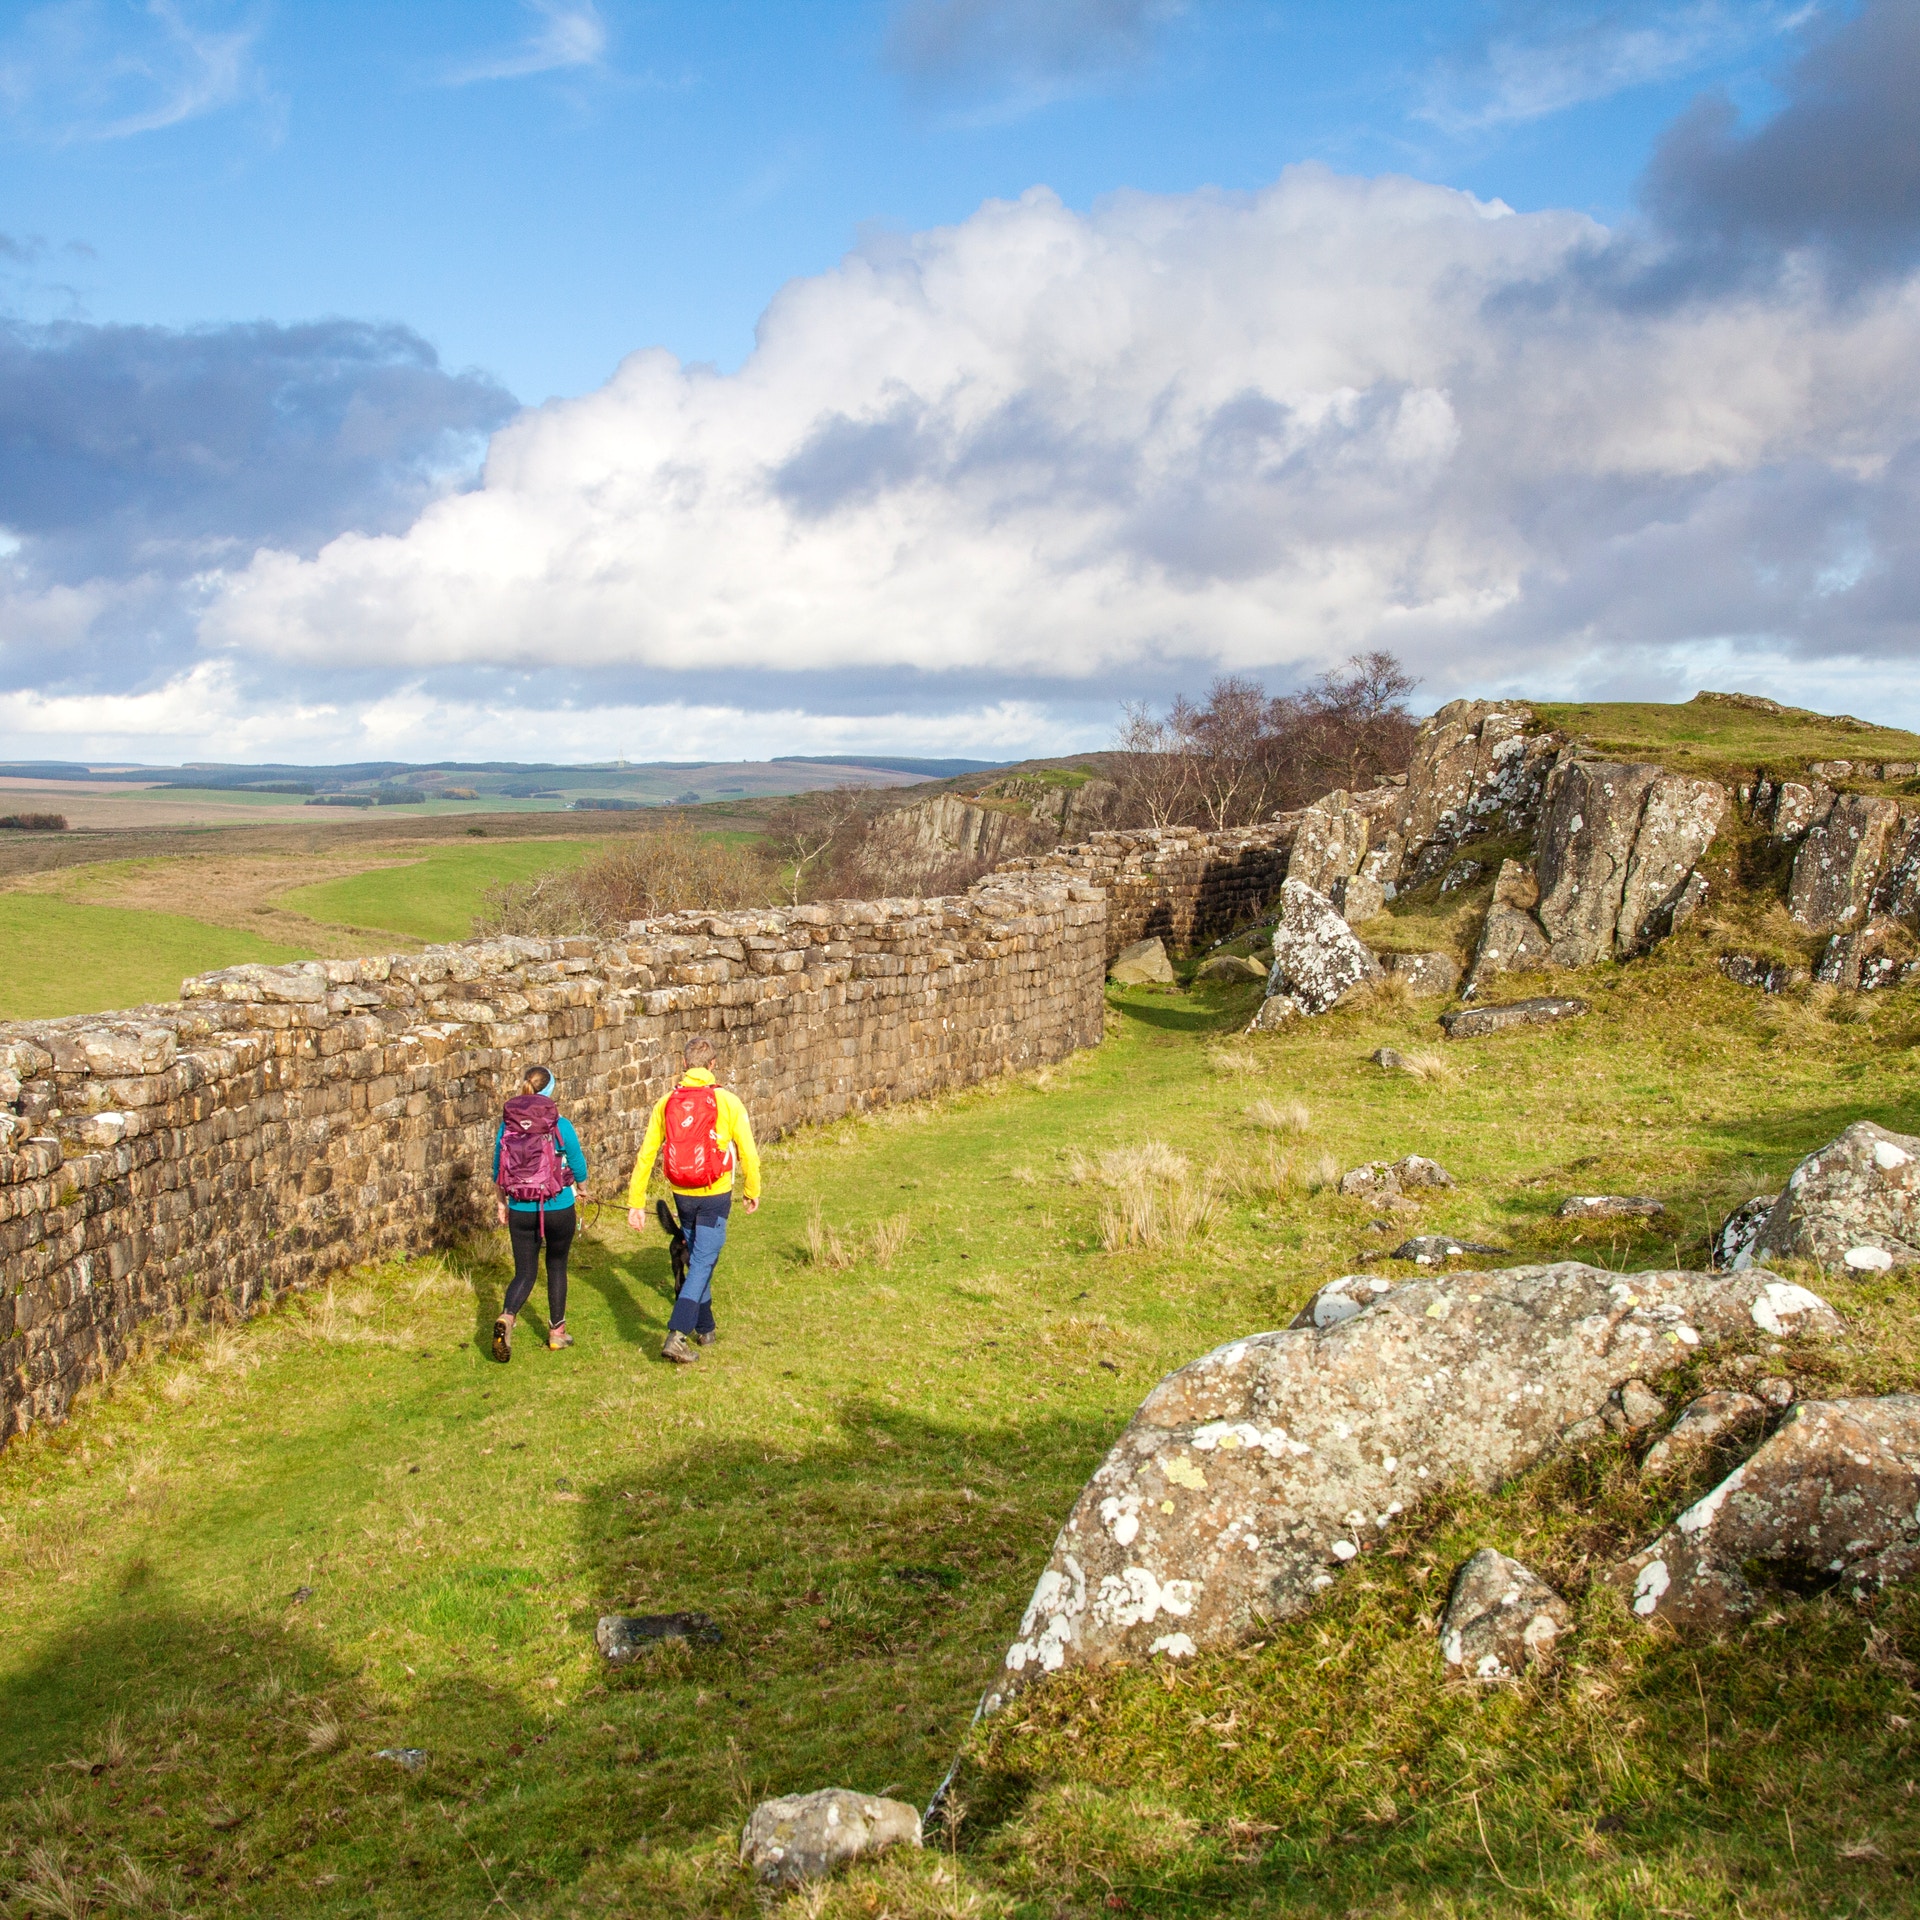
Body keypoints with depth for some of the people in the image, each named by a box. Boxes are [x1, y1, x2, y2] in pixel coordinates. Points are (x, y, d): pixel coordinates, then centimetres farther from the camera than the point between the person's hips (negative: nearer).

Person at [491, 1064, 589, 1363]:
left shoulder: (506, 1125, -4)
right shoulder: (560, 1126, -12)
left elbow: (498, 1171, 4)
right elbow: (579, 1171, -2)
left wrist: (502, 1203, 19)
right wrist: (581, 1184, 21)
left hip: (520, 1211, 2)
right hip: (558, 1209, -2)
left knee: (524, 1272, 9)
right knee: (556, 1267, 17)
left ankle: (506, 1318, -18)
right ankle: (557, 1332, 25)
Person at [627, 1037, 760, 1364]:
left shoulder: (666, 1102, -1)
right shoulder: (727, 1101, -10)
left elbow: (646, 1155, -1)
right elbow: (748, 1152, -6)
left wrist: (636, 1203, 5)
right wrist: (752, 1191, 10)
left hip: (682, 1195, 4)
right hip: (715, 1194, -4)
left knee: (697, 1259, 22)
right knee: (702, 1263, -1)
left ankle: (704, 1329, 34)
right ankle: (676, 1335, -14)